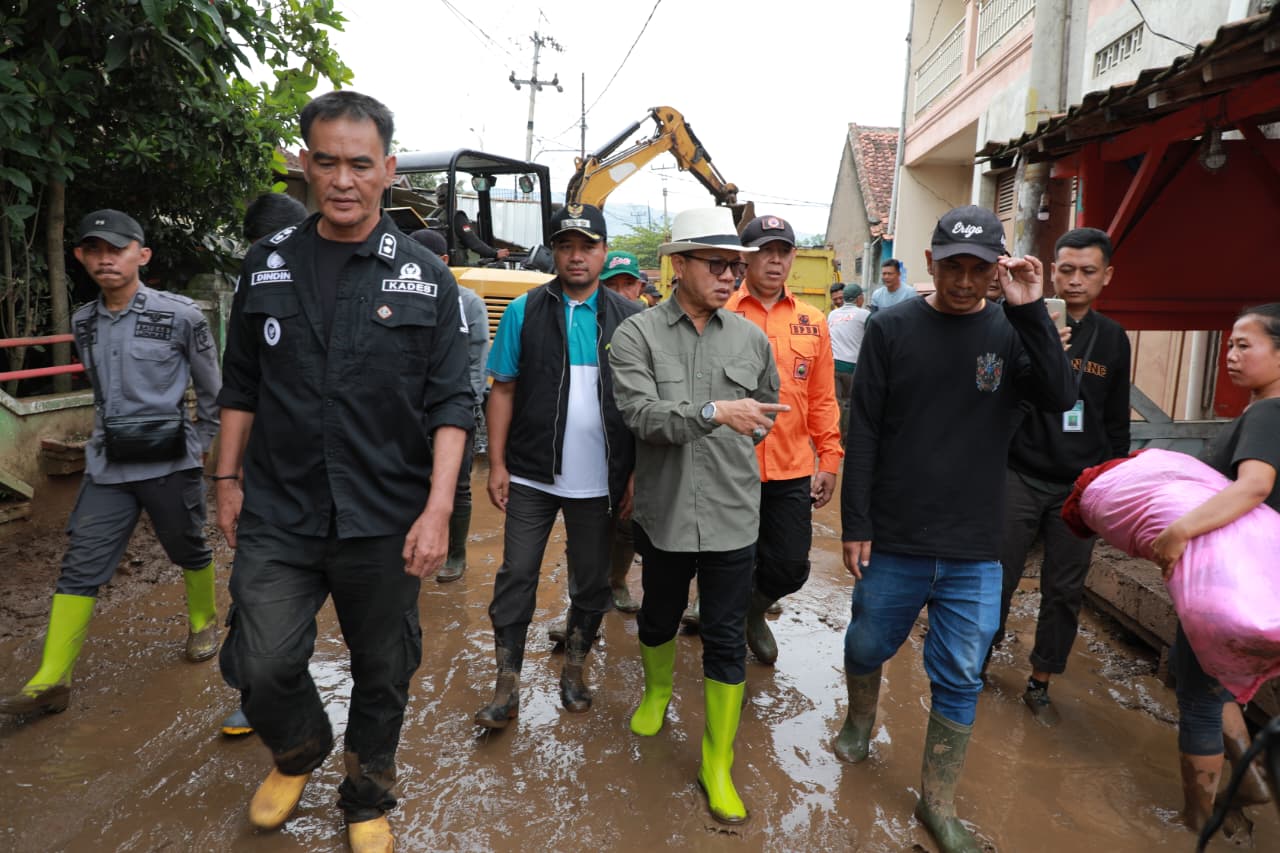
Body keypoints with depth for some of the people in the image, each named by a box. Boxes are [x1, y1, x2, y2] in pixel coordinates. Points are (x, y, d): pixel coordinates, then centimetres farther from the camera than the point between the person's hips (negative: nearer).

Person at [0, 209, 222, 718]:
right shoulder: (83, 324, 7)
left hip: (170, 464, -4)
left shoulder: (179, 315, -8)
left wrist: (200, 445, 6)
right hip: (108, 466, 4)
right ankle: (50, 681, 5)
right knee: (80, 569, 1)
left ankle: (204, 623, 38)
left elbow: (212, 389, 1)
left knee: (189, 551, 13)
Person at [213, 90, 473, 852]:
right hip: (278, 515, 2)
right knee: (261, 666, -1)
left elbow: (451, 404, -6)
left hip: (386, 522, -1)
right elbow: (242, 385, 12)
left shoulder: (424, 277, -3)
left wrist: (438, 509, -13)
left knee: (383, 672, 11)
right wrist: (229, 479, 11)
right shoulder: (269, 264, 4)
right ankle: (300, 752, 34)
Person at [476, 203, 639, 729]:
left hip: (598, 481, 1)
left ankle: (574, 671, 33)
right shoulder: (524, 312, 1)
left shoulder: (628, 319, 2)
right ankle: (506, 688, 18)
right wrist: (497, 463, -4)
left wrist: (635, 476, 1)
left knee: (591, 583, 13)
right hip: (532, 475, -1)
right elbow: (503, 390, 2)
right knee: (516, 577, 4)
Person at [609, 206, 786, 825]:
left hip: (732, 516, 1)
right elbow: (642, 415, -21)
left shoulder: (751, 339, 2)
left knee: (726, 641, 6)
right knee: (659, 618, 21)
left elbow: (766, 410, 18)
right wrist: (713, 413, -31)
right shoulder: (637, 335, -7)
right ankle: (656, 691, 53)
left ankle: (718, 767, 21)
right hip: (664, 512, -1)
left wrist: (737, 446, 9)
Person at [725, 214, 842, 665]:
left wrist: (829, 461, 7)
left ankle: (754, 610, 43)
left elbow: (823, 399, 9)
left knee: (791, 567, 11)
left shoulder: (812, 322, 6)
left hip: (793, 473, 3)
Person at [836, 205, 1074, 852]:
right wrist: (855, 525, -6)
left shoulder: (1011, 332, 0)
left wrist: (1029, 312, -22)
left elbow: (1060, 398, -15)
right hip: (893, 541, 0)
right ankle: (860, 722, 48)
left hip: (974, 553, 1)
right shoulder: (892, 328, -4)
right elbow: (862, 431, -4)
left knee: (959, 681, 9)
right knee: (868, 647, 17)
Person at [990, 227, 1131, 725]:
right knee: (996, 580, 3)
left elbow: (1117, 421, 14)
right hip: (1020, 477, -3)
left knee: (1065, 591, 9)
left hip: (1081, 486, 3)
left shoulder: (1113, 339, 7)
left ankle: (1040, 684, 24)